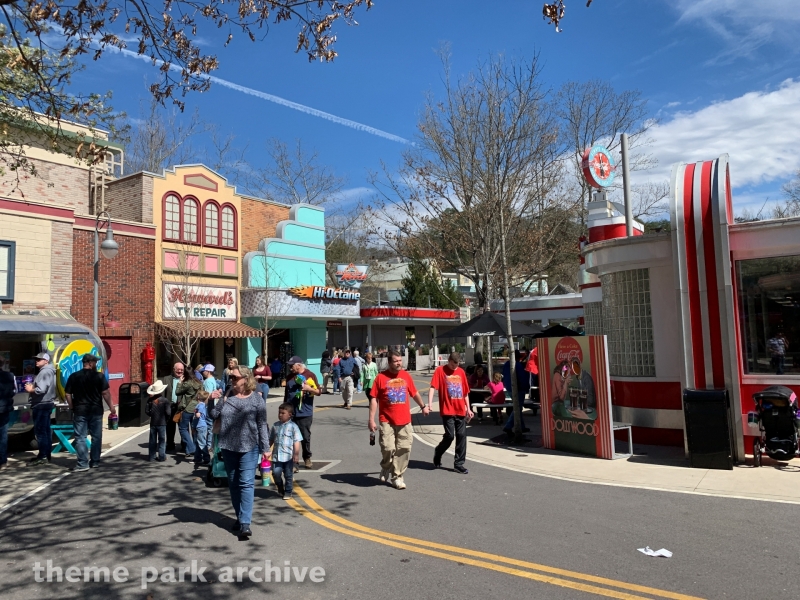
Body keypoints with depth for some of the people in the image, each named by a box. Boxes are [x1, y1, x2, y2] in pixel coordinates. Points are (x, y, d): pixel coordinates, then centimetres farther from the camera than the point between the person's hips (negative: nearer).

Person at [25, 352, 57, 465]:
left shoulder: (44, 372, -15)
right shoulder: (48, 371, 18)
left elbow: (41, 389, -24)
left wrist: (31, 389, -8)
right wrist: (33, 387, 6)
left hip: (41, 405, -11)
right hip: (46, 404, 11)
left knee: (40, 430, -8)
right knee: (46, 430, 12)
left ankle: (43, 456, -7)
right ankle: (46, 454, 17)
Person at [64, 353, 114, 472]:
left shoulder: (74, 376, 1)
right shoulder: (99, 376, -5)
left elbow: (68, 394, 2)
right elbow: (105, 393, -8)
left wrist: (73, 407, 13)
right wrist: (111, 407, 1)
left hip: (80, 411, 1)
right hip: (96, 410, 0)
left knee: (80, 437, 3)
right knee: (96, 436, 10)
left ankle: (83, 463, -1)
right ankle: (95, 461, 16)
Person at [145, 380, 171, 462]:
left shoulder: (150, 400, -2)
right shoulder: (165, 400, -12)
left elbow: (147, 411, -1)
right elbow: (168, 412, -15)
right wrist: (166, 419, 3)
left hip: (153, 423, 3)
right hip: (162, 423, -3)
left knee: (152, 440, 11)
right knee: (162, 440, 5)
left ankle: (152, 457, 15)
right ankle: (161, 457, 6)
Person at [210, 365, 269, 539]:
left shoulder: (256, 398, -6)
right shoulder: (227, 396, 5)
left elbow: (262, 425, -4)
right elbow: (214, 415, 3)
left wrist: (265, 448, -5)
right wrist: (216, 401, -14)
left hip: (248, 448, -5)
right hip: (228, 447, 5)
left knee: (246, 484, -7)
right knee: (233, 484, 13)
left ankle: (245, 523, -8)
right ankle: (239, 517, 27)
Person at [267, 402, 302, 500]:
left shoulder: (293, 426, -5)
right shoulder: (276, 425, 7)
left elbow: (296, 441, -7)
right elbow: (271, 439, 16)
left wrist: (296, 454, -11)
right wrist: (267, 450, 13)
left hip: (289, 456, -3)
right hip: (276, 455, 3)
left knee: (288, 475, 5)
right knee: (276, 473, -2)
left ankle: (288, 492, 21)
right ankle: (280, 489, 25)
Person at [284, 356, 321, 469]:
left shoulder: (310, 375, -6)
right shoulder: (290, 376, 10)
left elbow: (318, 392, -6)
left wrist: (309, 388, -24)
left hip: (304, 413, -4)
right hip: (290, 412, 4)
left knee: (305, 437, 4)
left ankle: (307, 458, 20)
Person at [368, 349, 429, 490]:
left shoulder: (406, 375, 6)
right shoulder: (381, 377, -6)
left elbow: (414, 393, 20)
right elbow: (374, 399, -6)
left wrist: (423, 406, 26)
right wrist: (371, 419, -10)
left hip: (404, 420, 4)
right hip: (387, 421, -4)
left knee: (404, 449, 4)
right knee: (388, 448, -8)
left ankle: (397, 476, 17)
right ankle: (386, 470, 22)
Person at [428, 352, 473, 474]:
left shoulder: (461, 372, 10)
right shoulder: (440, 370, -4)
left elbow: (466, 392, 16)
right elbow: (433, 387, -13)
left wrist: (468, 408, 15)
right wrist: (429, 403, -26)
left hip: (461, 410, 5)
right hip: (447, 411, -5)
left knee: (461, 436, 4)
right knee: (449, 436, -6)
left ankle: (459, 463, 14)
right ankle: (437, 455, 21)